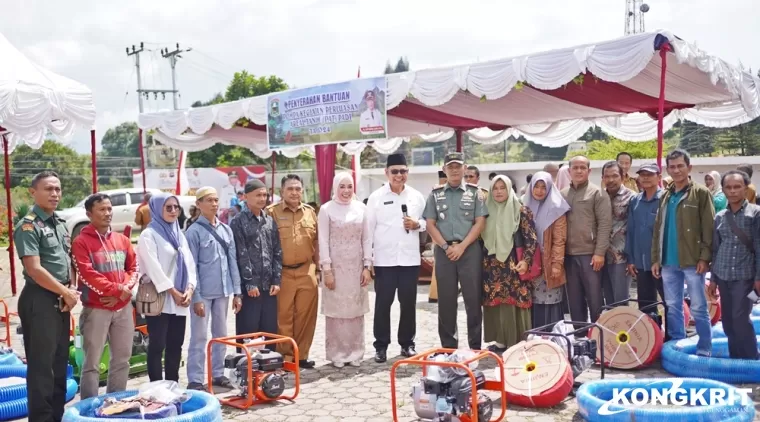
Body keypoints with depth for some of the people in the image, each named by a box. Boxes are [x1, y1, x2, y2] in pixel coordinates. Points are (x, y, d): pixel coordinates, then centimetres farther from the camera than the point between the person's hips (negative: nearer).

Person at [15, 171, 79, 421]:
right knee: (41, 365, -2)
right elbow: (34, 270, -19)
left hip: (61, 301, 8)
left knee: (60, 363, 15)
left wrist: (72, 290, 2)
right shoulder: (28, 226, -12)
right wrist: (66, 293, -12)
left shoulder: (60, 224, 13)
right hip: (40, 300, -8)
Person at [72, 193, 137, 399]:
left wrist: (123, 290, -7)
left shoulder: (122, 240, 12)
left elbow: (133, 268, 11)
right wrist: (116, 289, -18)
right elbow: (87, 275, -14)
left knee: (122, 359, 12)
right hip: (96, 309, -5)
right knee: (92, 362, -2)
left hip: (123, 308, 5)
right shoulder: (81, 242, -5)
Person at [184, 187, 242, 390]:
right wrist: (196, 297, -13)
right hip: (203, 292, -5)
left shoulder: (226, 229, 8)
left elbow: (232, 261, 9)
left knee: (220, 334, 14)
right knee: (199, 336, 1)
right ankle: (195, 379, 8)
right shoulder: (194, 232, -8)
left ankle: (218, 373, 25)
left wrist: (236, 292, 6)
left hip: (223, 291, 6)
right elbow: (192, 267, -10)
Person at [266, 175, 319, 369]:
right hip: (282, 273, -3)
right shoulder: (272, 212, -2)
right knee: (283, 317, 3)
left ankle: (301, 355, 21)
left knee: (306, 316, 8)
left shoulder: (310, 212, 10)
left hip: (306, 272, 4)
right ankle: (285, 357, 15)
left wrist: (318, 267, 13)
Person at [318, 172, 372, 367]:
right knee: (336, 310, 0)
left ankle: (355, 352, 17)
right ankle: (337, 353, 10)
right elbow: (323, 241, -5)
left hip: (356, 266, 3)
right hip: (335, 266, -3)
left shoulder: (361, 208, 5)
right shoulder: (326, 209, -3)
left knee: (356, 310, 7)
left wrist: (367, 266, 1)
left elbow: (367, 239, 7)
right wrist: (326, 269, -10)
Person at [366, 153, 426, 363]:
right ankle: (381, 345, 14)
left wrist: (417, 224, -8)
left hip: (410, 258, 2)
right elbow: (369, 228, 0)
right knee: (383, 303, 3)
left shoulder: (417, 196, 6)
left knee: (408, 303, 9)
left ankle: (407, 343, 22)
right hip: (384, 259, -2)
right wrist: (367, 258, -3)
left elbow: (427, 222, 15)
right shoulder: (376, 197, 0)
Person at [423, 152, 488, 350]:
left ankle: (475, 346, 7)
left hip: (470, 249, -1)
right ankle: (448, 345, 14)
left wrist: (462, 246, -11)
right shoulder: (435, 194, 9)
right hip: (444, 250, 2)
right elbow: (430, 224, 5)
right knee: (446, 300, 5)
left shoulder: (475, 193, 5)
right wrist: (446, 246, -8)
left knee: (473, 298, -1)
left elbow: (480, 222, -2)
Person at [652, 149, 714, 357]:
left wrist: (704, 257, -15)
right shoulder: (665, 196, 14)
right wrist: (656, 258, 10)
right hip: (668, 262, 6)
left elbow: (708, 228, -8)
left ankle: (704, 350, 8)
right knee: (672, 307, 11)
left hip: (692, 261, -5)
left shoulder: (701, 193, -2)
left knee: (698, 308, 0)